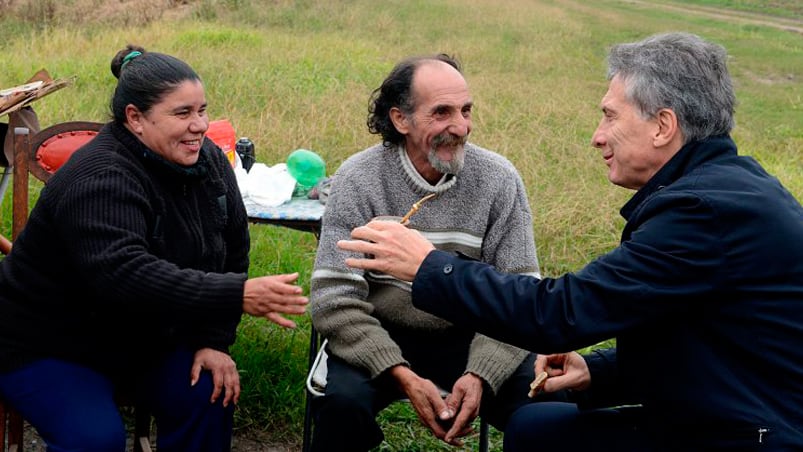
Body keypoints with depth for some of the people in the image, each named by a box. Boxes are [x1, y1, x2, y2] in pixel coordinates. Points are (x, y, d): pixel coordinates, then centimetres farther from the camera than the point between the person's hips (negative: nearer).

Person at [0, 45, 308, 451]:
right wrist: (237, 296, -50)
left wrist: (213, 340, -11)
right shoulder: (101, 181, -30)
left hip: (141, 337, 7)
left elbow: (231, 252, 0)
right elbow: (123, 276, -44)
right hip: (47, 347, -6)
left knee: (209, 397, -14)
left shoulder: (209, 162, -6)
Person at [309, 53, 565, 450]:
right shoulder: (357, 180, -11)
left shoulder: (499, 179, -6)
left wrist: (480, 375, -24)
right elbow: (334, 302, -15)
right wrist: (403, 376, -27)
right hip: (376, 340, -1)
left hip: (468, 339, 2)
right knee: (342, 402, -31)